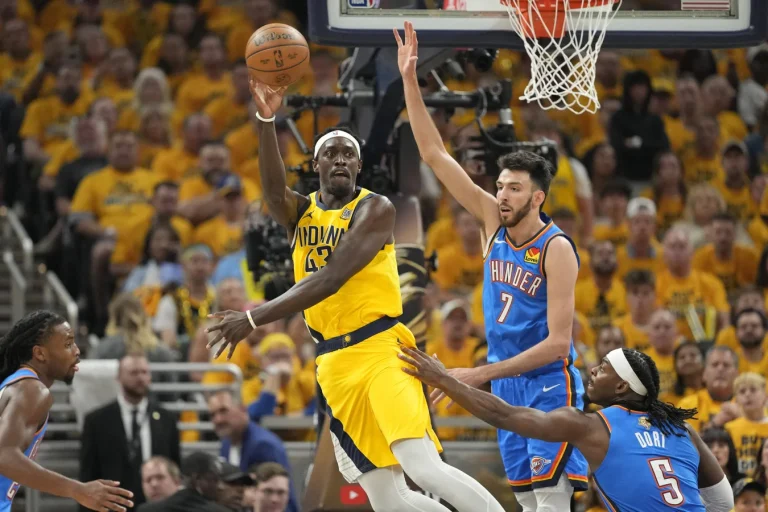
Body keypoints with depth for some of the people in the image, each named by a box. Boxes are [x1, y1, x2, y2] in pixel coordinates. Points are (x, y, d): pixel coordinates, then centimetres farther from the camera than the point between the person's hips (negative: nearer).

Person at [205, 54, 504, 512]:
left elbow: (331, 278, -18)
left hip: (382, 349, -6)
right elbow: (273, 191, -15)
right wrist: (266, 120, -30)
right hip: (335, 363, 6)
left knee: (424, 468, -25)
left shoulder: (375, 209, -6)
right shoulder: (302, 212, 10)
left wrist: (256, 318, -24)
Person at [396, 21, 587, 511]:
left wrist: (481, 373, -23)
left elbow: (558, 342, -21)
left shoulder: (557, 249, -16)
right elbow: (435, 155, 3)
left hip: (549, 386, -7)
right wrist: (409, 82, -5)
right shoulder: (494, 222, 2)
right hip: (508, 387, 7)